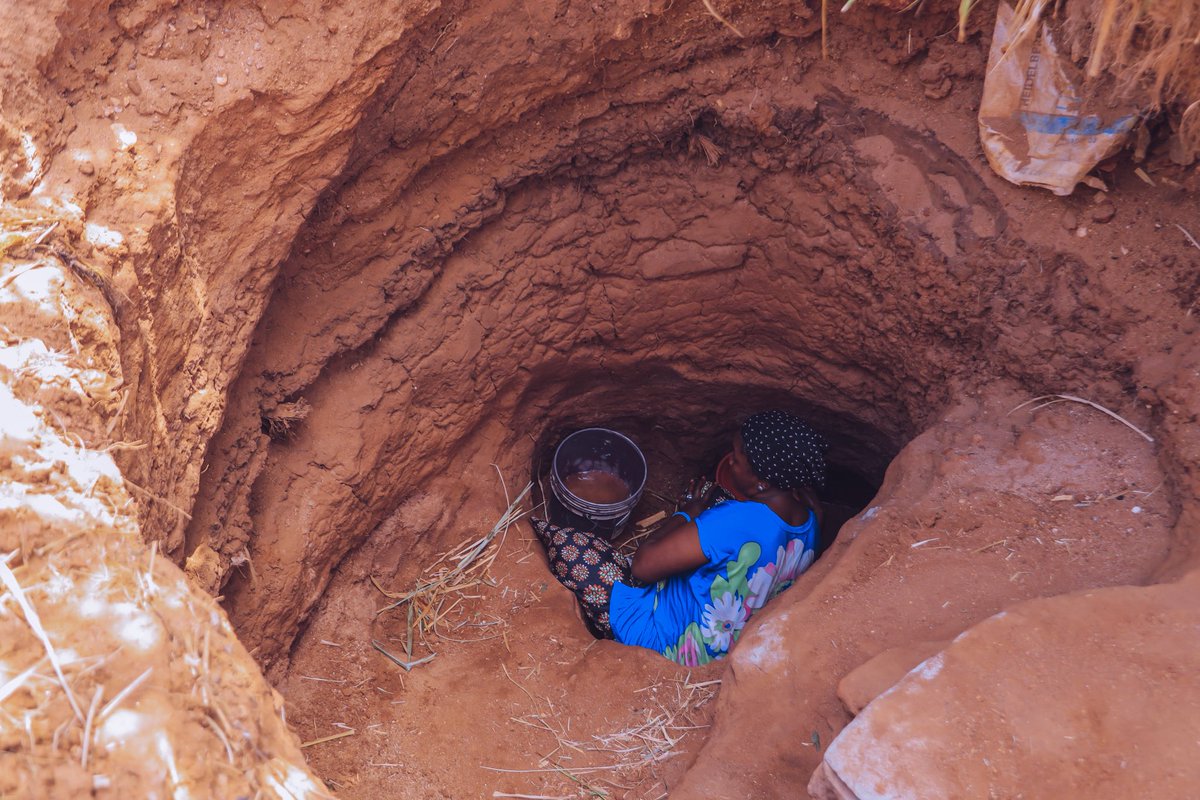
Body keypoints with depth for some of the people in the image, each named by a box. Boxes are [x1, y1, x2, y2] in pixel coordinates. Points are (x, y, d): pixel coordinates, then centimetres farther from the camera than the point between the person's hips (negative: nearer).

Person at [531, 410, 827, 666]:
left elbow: (643, 565, -26)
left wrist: (686, 514, -11)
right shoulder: (811, 521, -9)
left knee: (563, 545, -6)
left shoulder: (737, 523, -34)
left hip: (663, 639, -9)